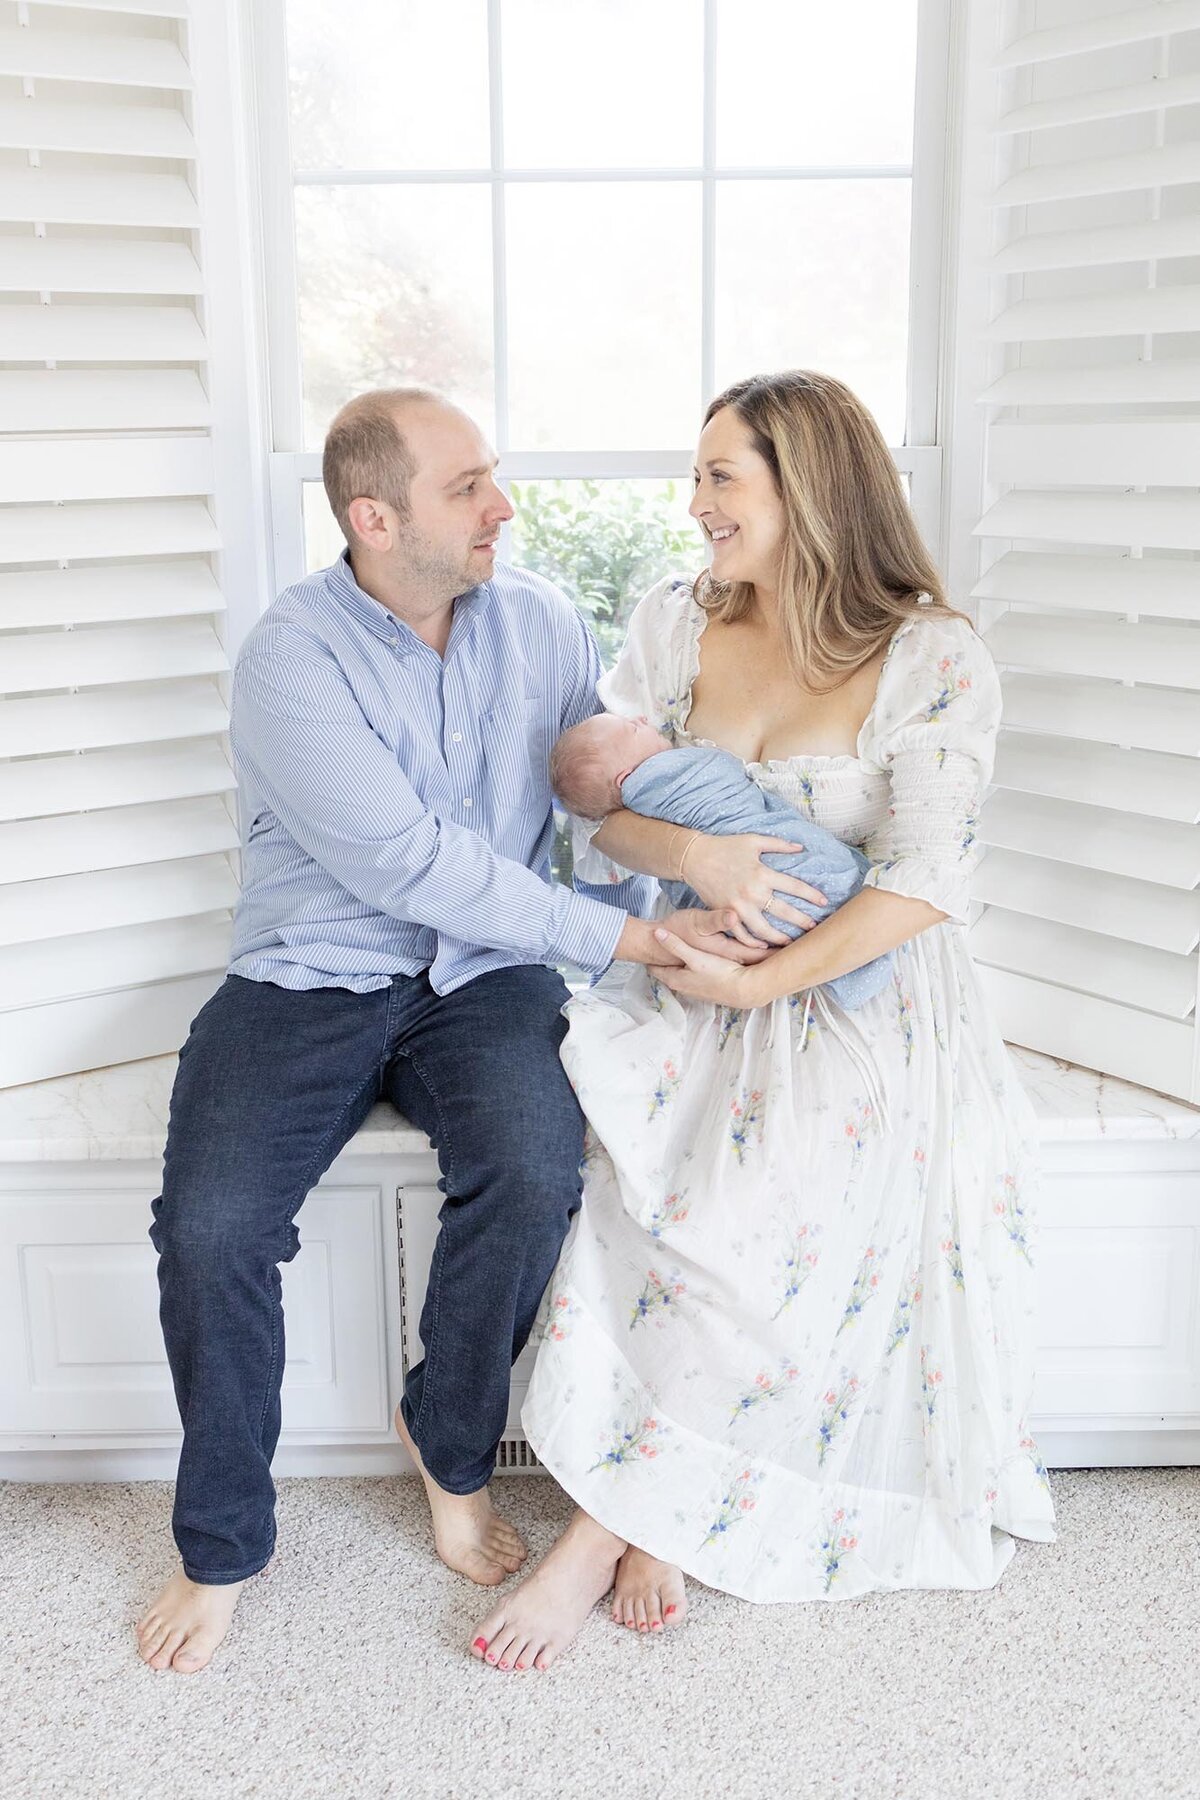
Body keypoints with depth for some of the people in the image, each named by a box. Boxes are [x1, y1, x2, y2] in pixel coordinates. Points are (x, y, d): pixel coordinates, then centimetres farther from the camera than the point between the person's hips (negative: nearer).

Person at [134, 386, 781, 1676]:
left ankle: (452, 1450, 3)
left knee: (533, 1171, -28)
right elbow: (409, 863, -20)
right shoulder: (292, 657, -12)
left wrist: (667, 919, -9)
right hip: (312, 978, -2)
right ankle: (222, 1544, 4)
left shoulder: (539, 623, 4)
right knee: (210, 1222, -23)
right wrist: (620, 935, -22)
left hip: (484, 979, 2)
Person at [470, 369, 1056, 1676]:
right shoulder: (673, 624, 9)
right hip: (686, 992, 4)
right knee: (641, 1171, -25)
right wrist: (692, 852, -20)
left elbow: (926, 879, -13)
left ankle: (615, 1518, -15)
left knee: (784, 1199, -28)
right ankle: (658, 1519, -12)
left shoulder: (935, 657, -6)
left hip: (859, 995, -3)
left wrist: (759, 980, -19)